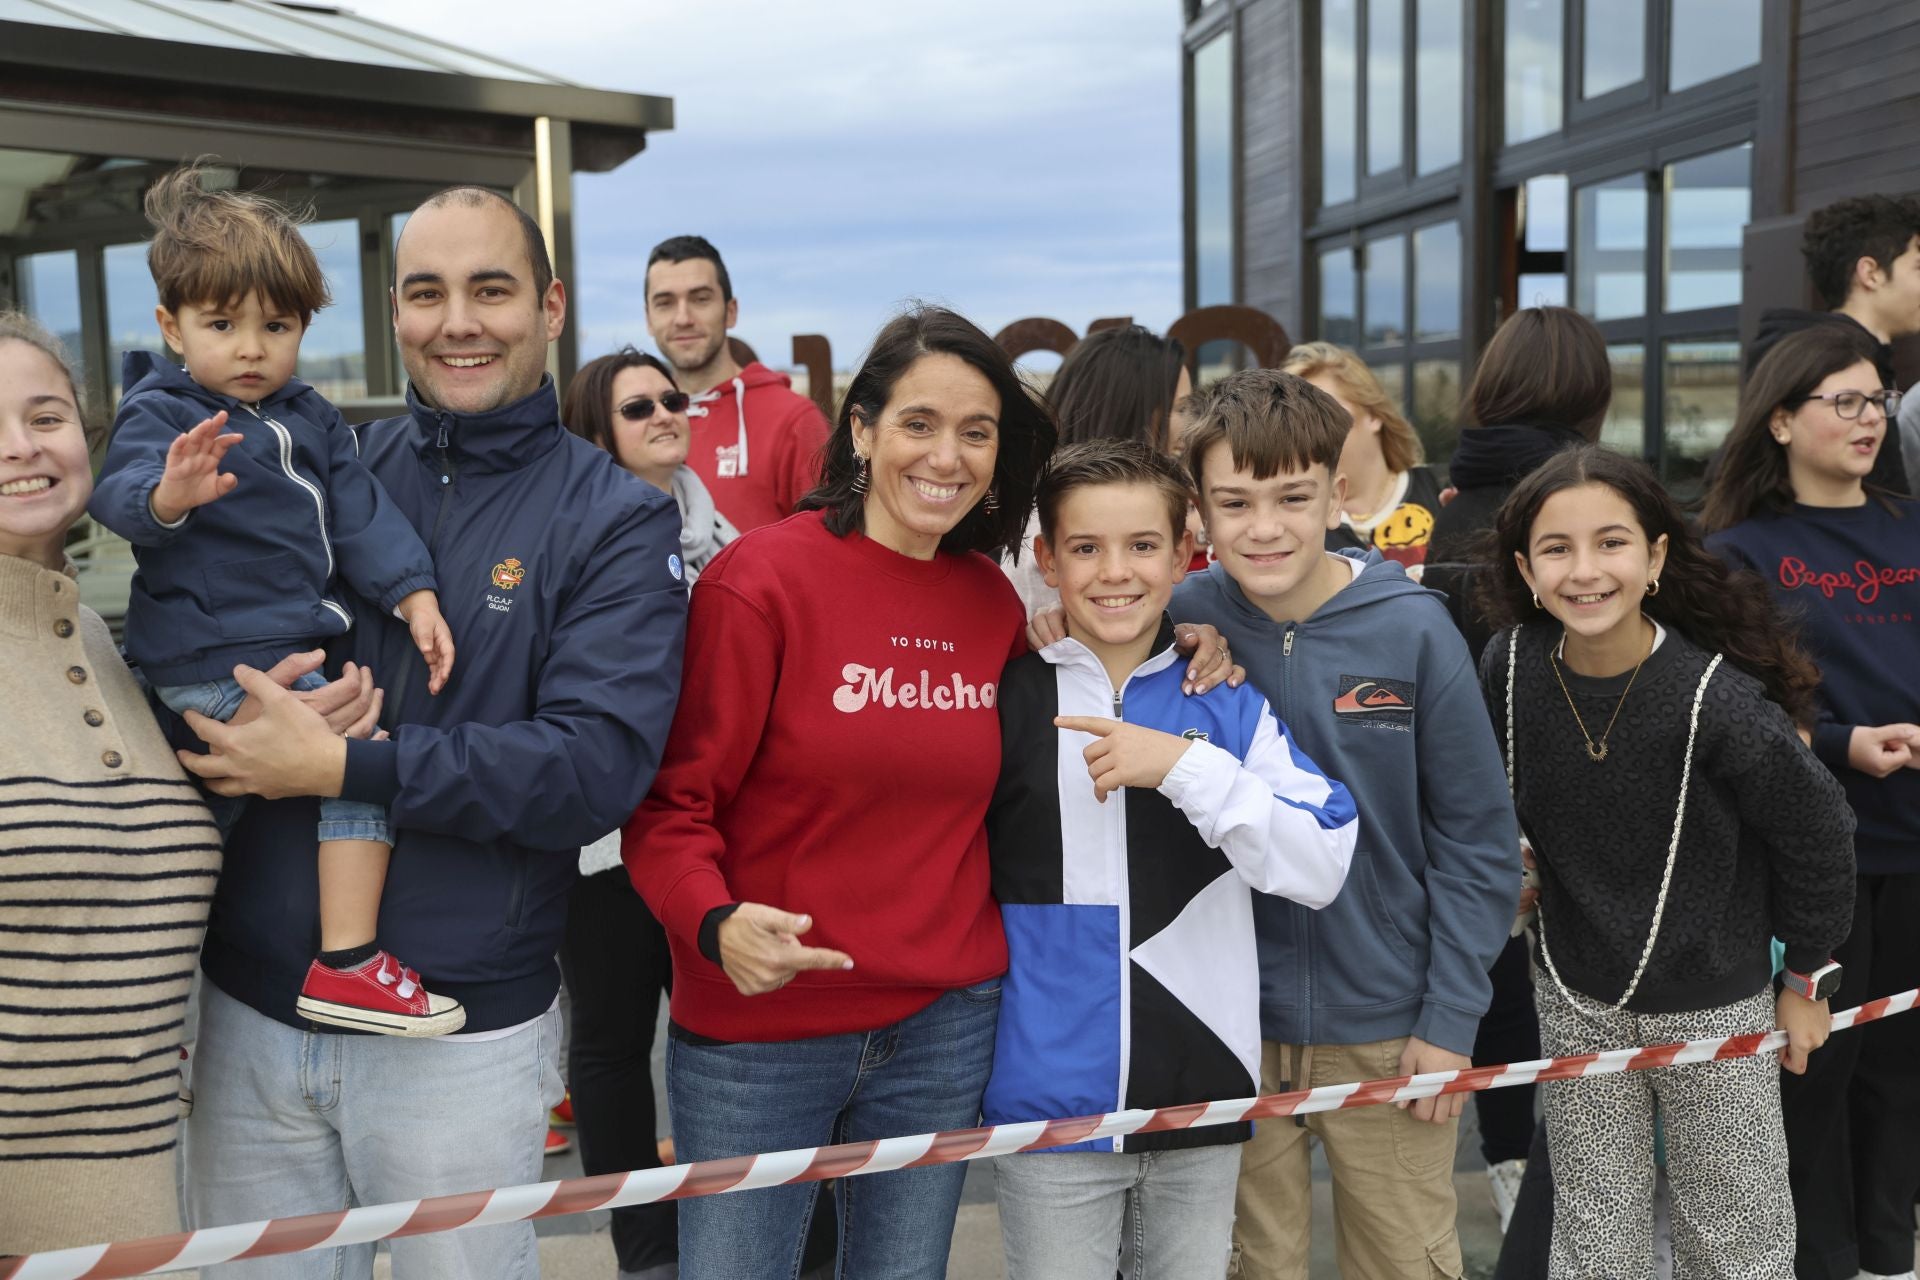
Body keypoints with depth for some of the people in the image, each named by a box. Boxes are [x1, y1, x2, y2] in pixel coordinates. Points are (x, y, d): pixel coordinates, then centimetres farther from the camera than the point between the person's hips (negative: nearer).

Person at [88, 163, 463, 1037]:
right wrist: (165, 495, -51)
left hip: (286, 650, 8)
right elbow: (117, 496, -28)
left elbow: (358, 508, 6)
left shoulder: (308, 418, 10)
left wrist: (411, 592, -7)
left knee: (216, 804, 22)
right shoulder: (160, 414, -11)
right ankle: (346, 964, -13)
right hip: (218, 661, -8)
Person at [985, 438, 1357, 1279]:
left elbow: (1322, 869, -11)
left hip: (1204, 1087, 1)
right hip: (1050, 1094, -1)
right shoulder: (1010, 699, -1)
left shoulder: (1230, 703, 1)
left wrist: (1185, 766, -20)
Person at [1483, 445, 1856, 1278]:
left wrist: (1807, 976, 0)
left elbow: (1816, 836, -10)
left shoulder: (1719, 699, -25)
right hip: (1576, 1005, 3)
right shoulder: (1509, 669, -13)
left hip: (1716, 1006, -3)